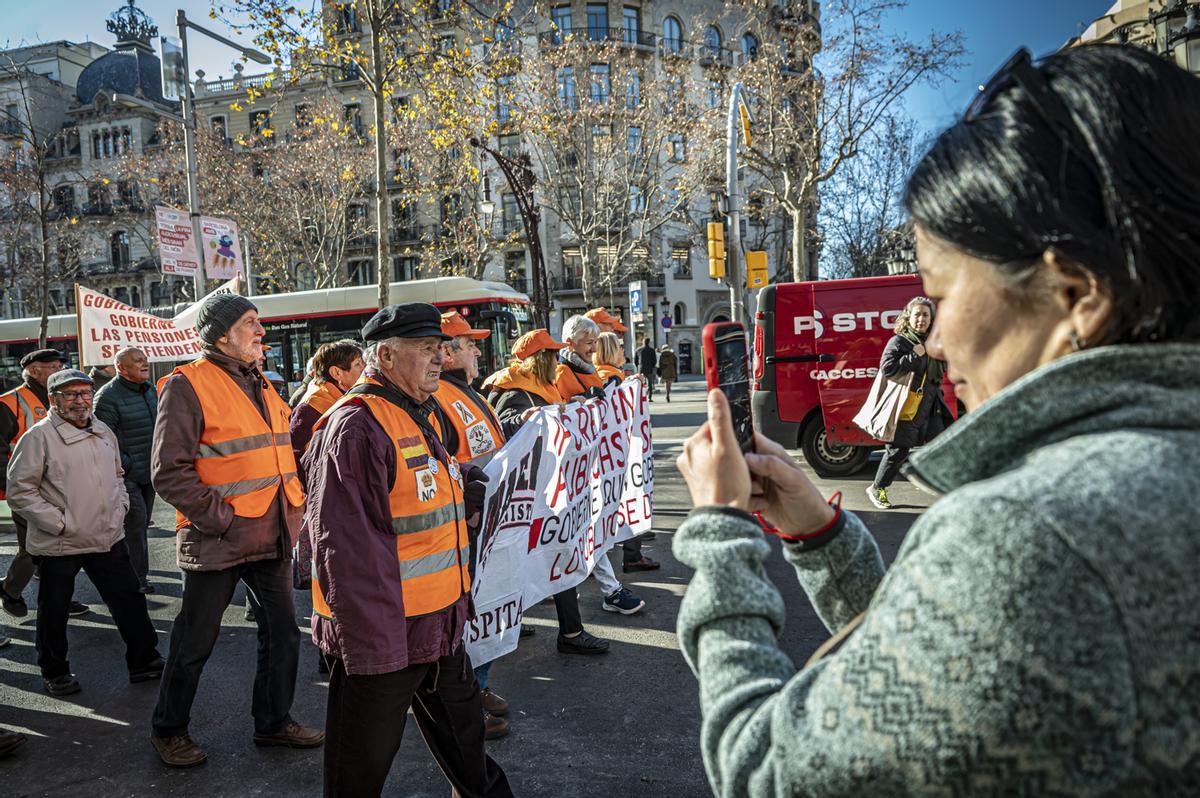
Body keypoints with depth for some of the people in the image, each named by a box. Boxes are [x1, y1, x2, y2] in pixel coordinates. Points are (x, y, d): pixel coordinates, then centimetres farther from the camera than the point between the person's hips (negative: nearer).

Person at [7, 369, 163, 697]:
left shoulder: (104, 432, 10)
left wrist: (120, 507, 10)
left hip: (108, 538, 5)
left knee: (130, 601, 9)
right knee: (54, 612, 11)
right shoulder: (39, 436, -11)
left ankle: (144, 661, 22)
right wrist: (59, 522, -15)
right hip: (58, 545, -5)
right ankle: (54, 672, 30)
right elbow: (20, 491, -11)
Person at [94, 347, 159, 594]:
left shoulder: (150, 389, 10)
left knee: (142, 524, 14)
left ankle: (133, 570, 29)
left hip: (148, 472, 8)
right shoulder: (108, 396, -15)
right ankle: (137, 579, 0)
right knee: (135, 523, -9)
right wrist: (126, 466, -17)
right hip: (125, 475, -7)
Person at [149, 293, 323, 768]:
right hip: (217, 542, -7)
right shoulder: (189, 385, -12)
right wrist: (220, 518, -18)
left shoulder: (261, 388, 13)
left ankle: (273, 721, 31)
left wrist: (291, 506, 10)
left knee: (282, 633, 14)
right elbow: (169, 472, -17)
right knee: (194, 644, 9)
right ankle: (169, 730, 30)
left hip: (272, 537, 7)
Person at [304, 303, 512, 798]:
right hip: (382, 637, -9)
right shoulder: (355, 427, -21)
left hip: (439, 627, 9)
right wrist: (370, 647, -24)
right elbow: (346, 547, -25)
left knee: (464, 737, 26)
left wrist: (477, 494, 12)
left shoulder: (415, 416, 11)